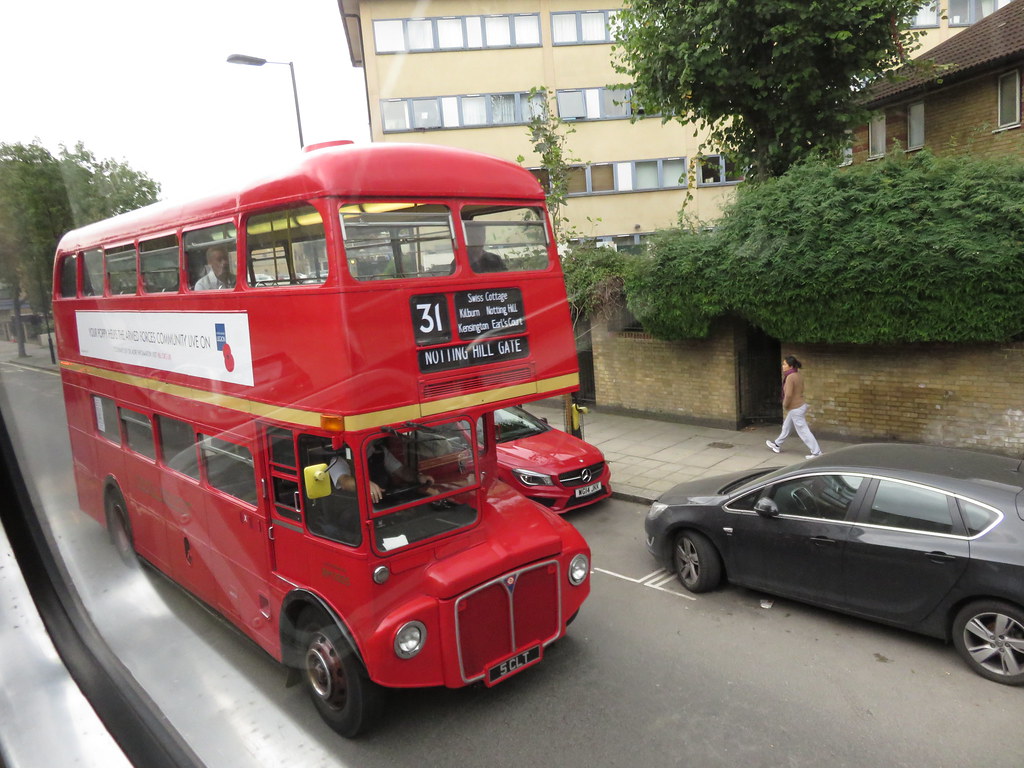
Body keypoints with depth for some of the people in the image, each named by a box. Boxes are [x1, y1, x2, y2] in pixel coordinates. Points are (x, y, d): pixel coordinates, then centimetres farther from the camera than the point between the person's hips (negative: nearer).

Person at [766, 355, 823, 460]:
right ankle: (777, 445, 38)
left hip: (795, 409, -10)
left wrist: (785, 405, -12)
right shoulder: (798, 376, 5)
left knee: (803, 431, -2)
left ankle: (816, 452, 3)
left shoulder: (790, 377, -23)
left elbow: (788, 395, -29)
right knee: (786, 427, 23)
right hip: (800, 406, 10)